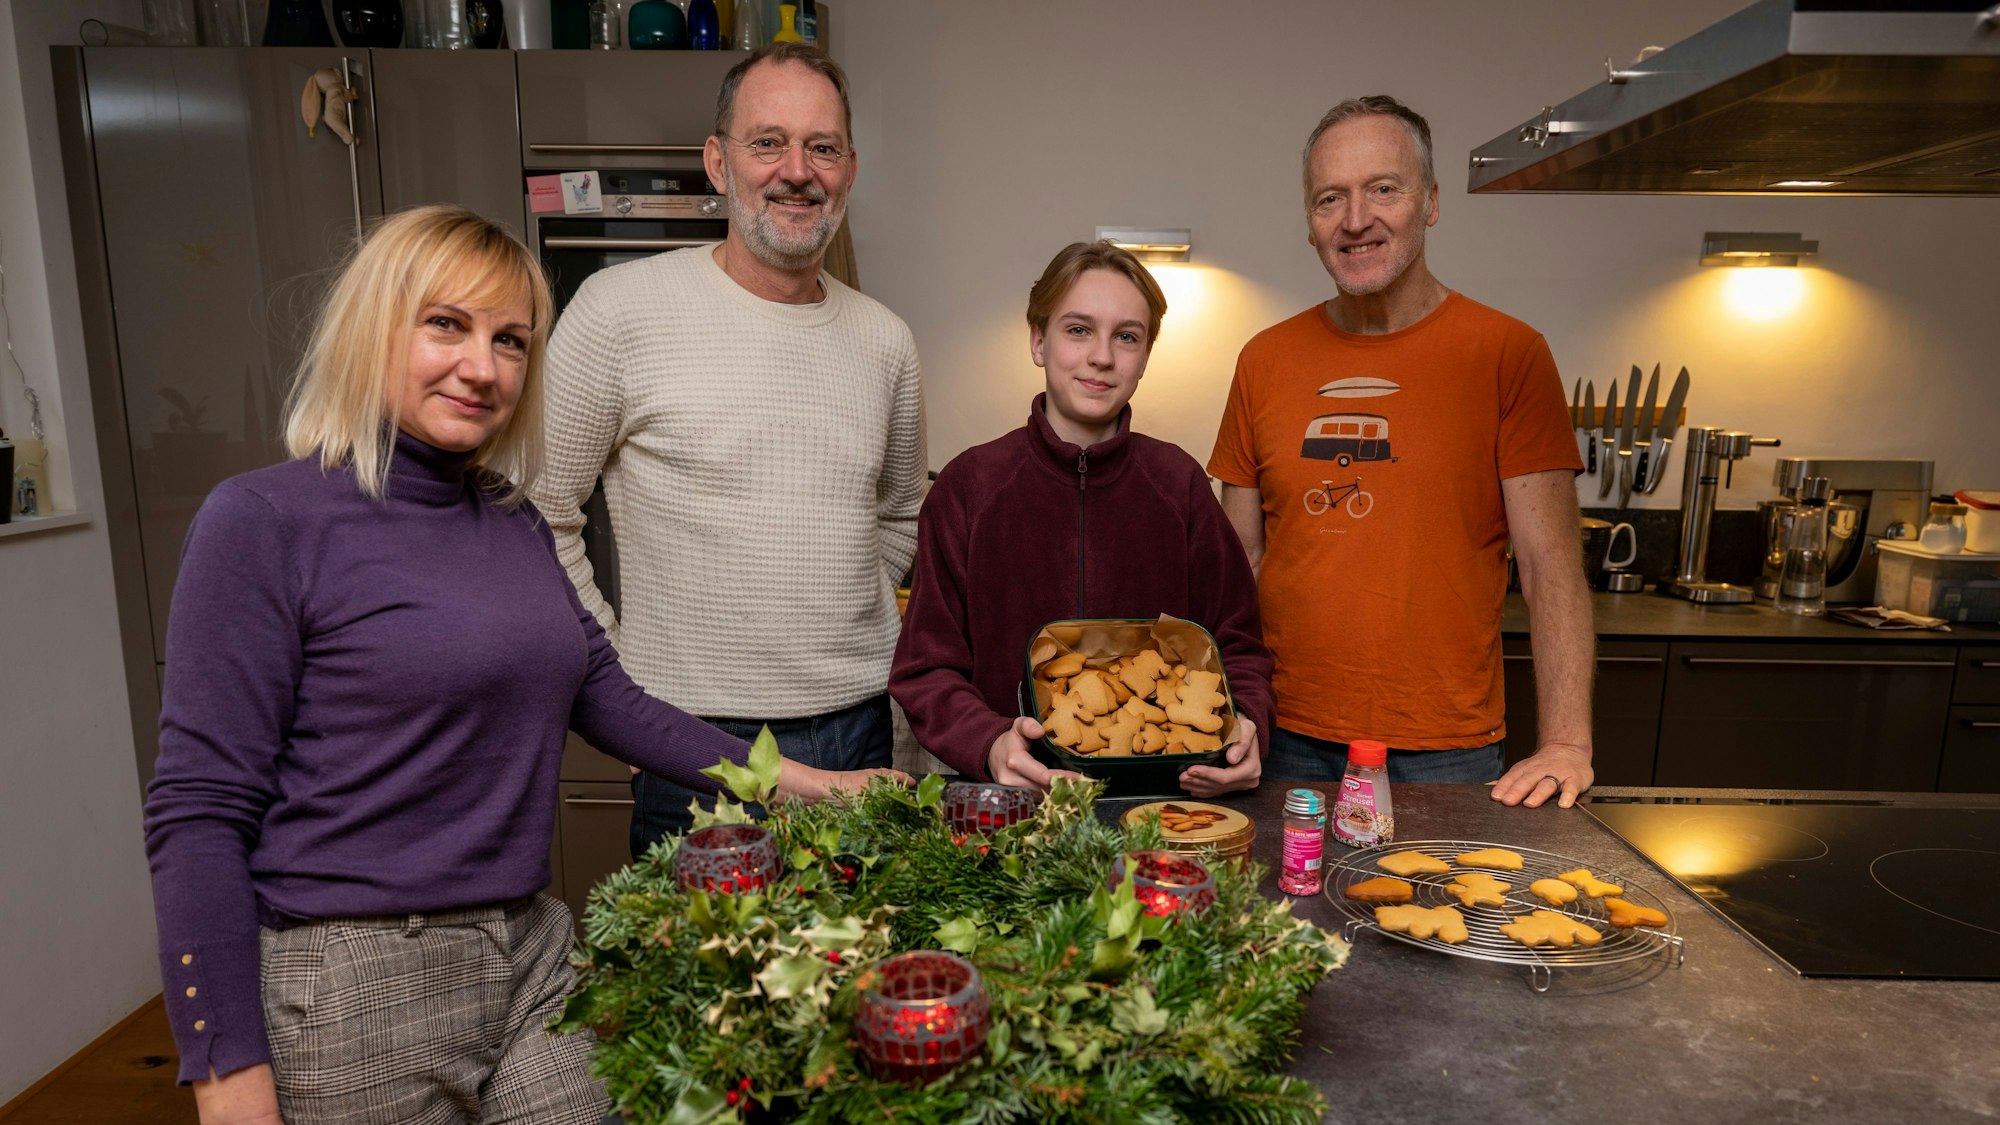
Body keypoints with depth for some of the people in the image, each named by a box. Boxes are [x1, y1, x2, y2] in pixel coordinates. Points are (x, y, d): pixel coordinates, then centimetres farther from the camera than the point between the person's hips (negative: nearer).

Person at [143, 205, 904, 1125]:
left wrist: (796, 783, 4)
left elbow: (607, 697, 9)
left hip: (530, 955, 5)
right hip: (353, 992, -5)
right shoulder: (263, 522, -11)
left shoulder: (514, 522, 6)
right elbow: (200, 813, -12)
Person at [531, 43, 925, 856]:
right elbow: (537, 514, -5)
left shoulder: (885, 341, 5)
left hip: (859, 731, 5)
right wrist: (614, 673, -5)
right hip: (695, 744, -4)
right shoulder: (622, 308, -9)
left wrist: (848, 635, 10)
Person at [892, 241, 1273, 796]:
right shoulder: (970, 485, -1)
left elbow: (1236, 646, 11)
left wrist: (1243, 726, -10)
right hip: (1011, 805, 0)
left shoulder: (1178, 484, 4)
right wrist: (991, 744, -21)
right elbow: (925, 670, -2)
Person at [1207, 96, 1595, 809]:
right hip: (1289, 744, 3)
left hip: (1449, 752, -2)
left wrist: (1566, 743, -15)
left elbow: (1550, 563, -7)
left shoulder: (1509, 355, -5)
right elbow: (1240, 561, 6)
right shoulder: (1265, 360, 4)